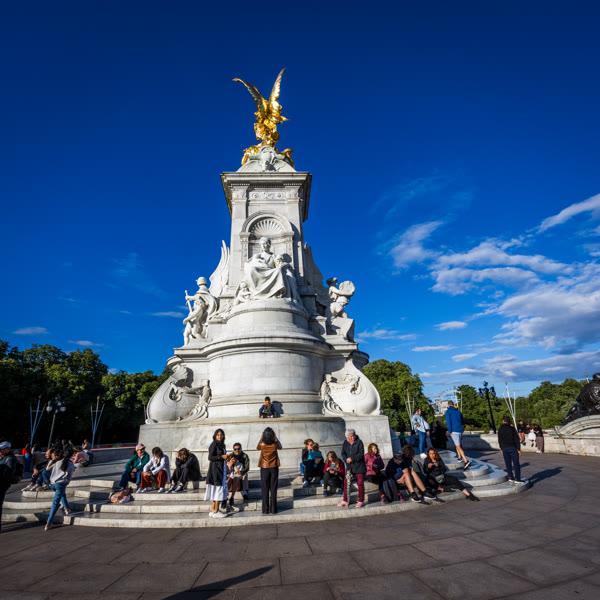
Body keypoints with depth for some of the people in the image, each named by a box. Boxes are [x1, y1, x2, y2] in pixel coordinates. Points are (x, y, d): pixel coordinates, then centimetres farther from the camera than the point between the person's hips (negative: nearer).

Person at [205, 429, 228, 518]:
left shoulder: (221, 445, 14)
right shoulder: (214, 444, -12)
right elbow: (210, 457, -17)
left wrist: (226, 457, 5)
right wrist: (221, 457, -16)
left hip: (221, 469, 9)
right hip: (215, 469, -9)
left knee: (216, 491, 12)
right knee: (218, 489, -5)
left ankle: (212, 510, 18)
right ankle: (216, 512, 1)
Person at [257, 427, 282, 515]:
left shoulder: (262, 444, -15)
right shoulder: (275, 444, -14)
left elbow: (258, 448, 11)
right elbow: (280, 447, 12)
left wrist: (261, 437, 9)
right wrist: (276, 437, 11)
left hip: (264, 468, 0)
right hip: (274, 468, 0)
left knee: (265, 490, 8)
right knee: (273, 489, 7)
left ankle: (265, 510, 11)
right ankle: (273, 509, 11)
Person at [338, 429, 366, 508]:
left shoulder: (359, 442, -10)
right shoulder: (345, 443, 3)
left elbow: (361, 454, -16)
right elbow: (343, 453, 2)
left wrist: (352, 459, -23)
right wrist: (346, 459, -17)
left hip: (359, 467, -4)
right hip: (349, 466, 4)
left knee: (360, 483, 0)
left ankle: (361, 501, 14)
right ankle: (345, 501, 20)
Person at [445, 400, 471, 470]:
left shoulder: (448, 411, -4)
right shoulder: (458, 411, 13)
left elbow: (448, 421, -13)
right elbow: (463, 422, 21)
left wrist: (450, 431, -8)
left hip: (454, 431, -7)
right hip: (460, 430, 7)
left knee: (459, 447, -9)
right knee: (459, 444, 25)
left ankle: (466, 461, -20)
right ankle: (460, 458, 30)